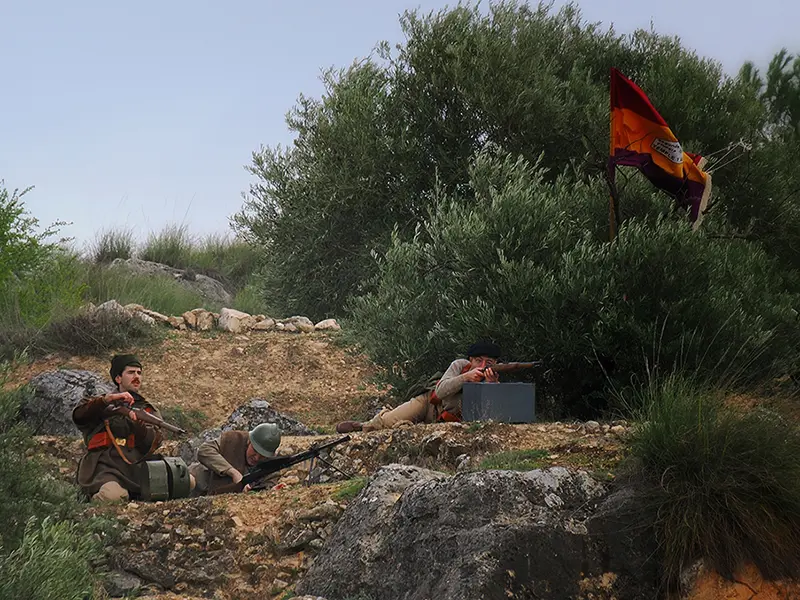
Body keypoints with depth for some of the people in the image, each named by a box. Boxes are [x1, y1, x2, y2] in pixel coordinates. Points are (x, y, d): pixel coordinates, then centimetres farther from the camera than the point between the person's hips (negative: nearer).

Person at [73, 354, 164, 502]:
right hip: (106, 469, -3)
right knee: (113, 496, -38)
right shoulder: (100, 404, 20)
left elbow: (152, 442, 5)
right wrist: (109, 399, -14)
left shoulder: (149, 411, 23)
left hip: (138, 468, 3)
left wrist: (135, 422, -14)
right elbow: (79, 415, -3)